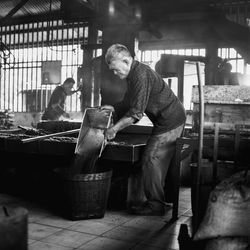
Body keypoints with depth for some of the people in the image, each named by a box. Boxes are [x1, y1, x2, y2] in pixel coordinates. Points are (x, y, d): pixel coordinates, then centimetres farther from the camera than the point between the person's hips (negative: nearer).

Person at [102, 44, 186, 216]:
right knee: (159, 161, 14)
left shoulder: (141, 75, -22)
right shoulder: (134, 74, 11)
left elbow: (136, 112, -25)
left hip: (169, 121, -10)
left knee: (151, 159, -8)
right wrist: (113, 108, 8)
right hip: (172, 119, 10)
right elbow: (129, 103, 22)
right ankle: (156, 201, 23)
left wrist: (114, 129, -21)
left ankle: (155, 205, 1)